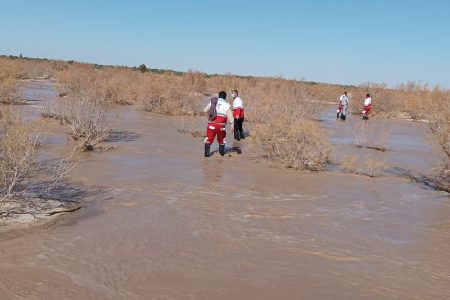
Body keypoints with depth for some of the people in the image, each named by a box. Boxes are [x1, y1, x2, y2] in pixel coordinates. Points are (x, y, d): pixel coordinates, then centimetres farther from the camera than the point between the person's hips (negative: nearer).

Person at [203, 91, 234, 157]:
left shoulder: (212, 102, 8)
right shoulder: (226, 104, 1)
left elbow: (205, 110, 16)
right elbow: (230, 115, -9)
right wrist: (232, 123, -12)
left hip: (212, 124, 1)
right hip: (221, 125, -1)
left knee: (209, 138, 9)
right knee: (221, 138, 20)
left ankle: (207, 153, 2)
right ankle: (221, 152, 27)